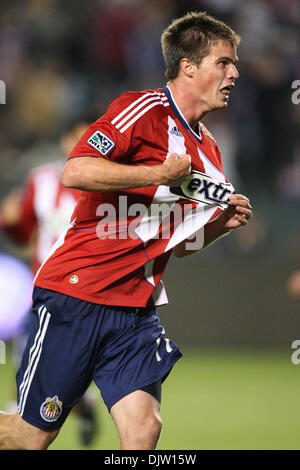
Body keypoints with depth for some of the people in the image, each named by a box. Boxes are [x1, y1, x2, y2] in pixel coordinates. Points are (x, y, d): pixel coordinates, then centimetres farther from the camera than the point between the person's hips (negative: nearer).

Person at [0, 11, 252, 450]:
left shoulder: (207, 149, 15)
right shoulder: (143, 109, -9)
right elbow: (75, 172, -23)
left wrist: (221, 223, 5)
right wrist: (164, 174, -20)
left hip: (136, 312, 7)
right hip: (75, 295, -7)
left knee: (144, 428, -12)